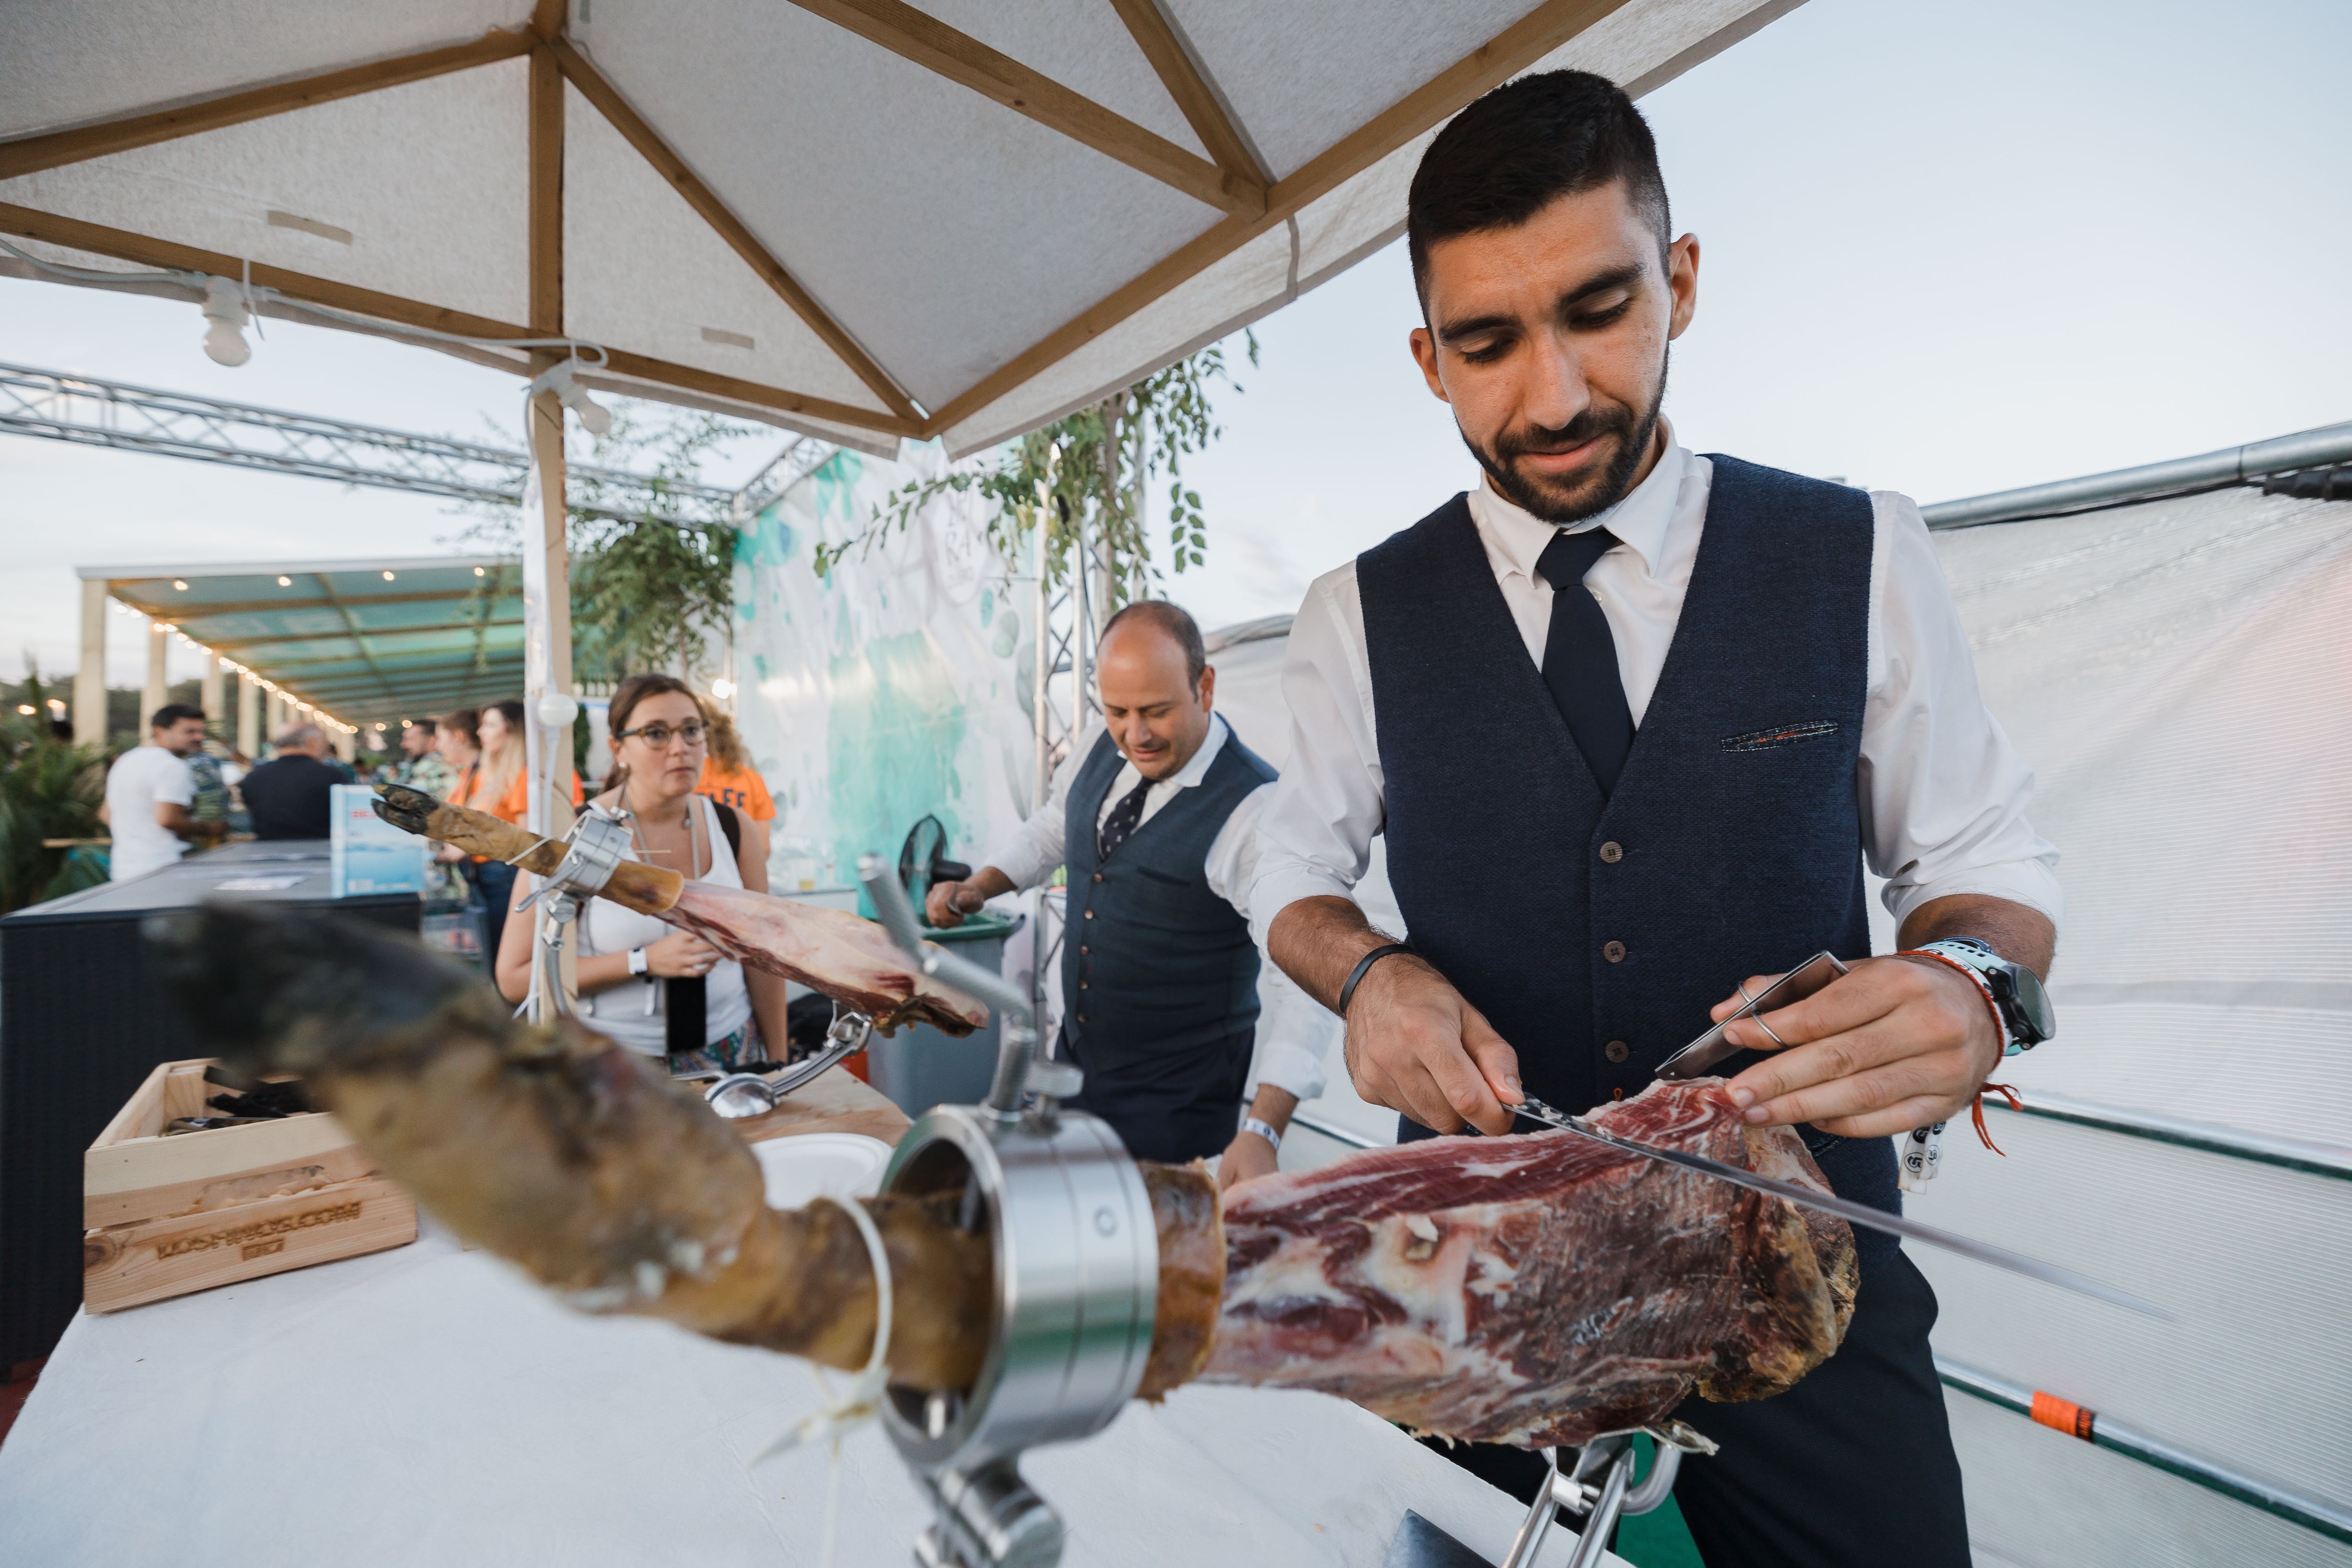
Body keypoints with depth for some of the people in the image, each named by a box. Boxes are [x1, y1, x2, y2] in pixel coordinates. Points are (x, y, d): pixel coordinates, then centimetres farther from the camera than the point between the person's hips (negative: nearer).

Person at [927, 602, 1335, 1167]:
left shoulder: (1257, 810, -25)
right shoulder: (1101, 748, -4)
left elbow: (1305, 977, -30)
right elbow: (1053, 829, 16)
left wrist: (1263, 1132, -39)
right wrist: (977, 887, 0)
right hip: (1075, 1057, 7)